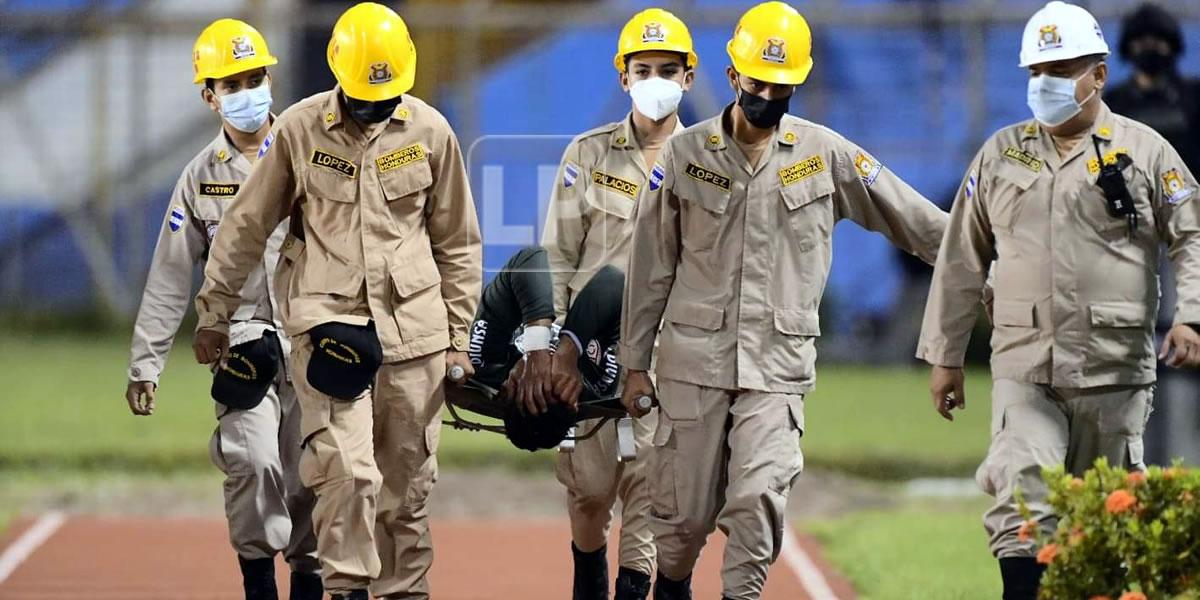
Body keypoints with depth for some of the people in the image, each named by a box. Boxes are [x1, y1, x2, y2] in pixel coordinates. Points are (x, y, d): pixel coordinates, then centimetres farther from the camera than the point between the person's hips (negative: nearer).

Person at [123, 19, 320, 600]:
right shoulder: (201, 176, 7)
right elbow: (169, 279, 9)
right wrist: (145, 363, 4)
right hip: (242, 335, 0)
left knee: (309, 476, 0)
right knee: (253, 459, -18)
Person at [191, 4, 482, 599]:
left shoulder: (429, 131, 4)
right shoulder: (299, 129, 0)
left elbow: (458, 243, 12)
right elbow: (246, 228, 9)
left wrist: (458, 336, 10)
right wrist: (213, 314, 13)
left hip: (413, 327, 2)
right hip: (328, 321, -2)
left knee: (407, 487, 5)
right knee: (347, 470, -18)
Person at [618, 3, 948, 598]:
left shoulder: (826, 154, 3)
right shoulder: (685, 153, 3)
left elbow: (916, 222, 9)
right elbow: (651, 265, 7)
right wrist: (635, 364, 8)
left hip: (779, 362, 0)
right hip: (694, 356, 0)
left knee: (759, 498, -17)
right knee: (684, 509, 3)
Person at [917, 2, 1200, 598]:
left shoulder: (1145, 151, 4)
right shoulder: (1000, 154, 12)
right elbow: (961, 260, 16)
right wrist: (944, 356, 13)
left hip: (1115, 368, -1)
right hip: (1023, 365, 1)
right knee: (1021, 502, -15)